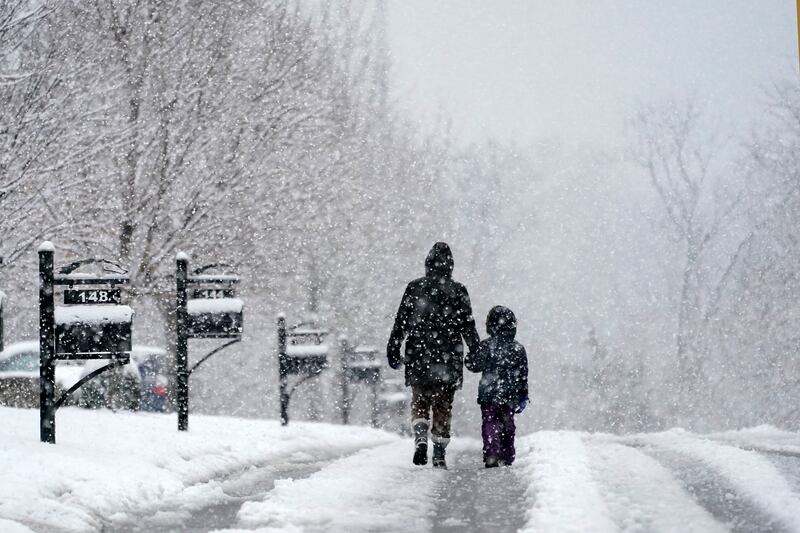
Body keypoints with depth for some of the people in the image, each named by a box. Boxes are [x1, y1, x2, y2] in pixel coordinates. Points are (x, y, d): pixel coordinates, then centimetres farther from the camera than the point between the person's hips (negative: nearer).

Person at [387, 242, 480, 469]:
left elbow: (401, 322, 1)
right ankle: (439, 454, 5)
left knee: (419, 401, 13)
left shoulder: (414, 288, 1)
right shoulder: (458, 290, -1)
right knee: (443, 406, 7)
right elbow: (468, 325, 2)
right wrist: (477, 352, 10)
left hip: (418, 358, 0)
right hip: (448, 358, 0)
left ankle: (420, 437, -12)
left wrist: (393, 349, 6)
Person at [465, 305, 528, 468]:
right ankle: (507, 459, 18)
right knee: (508, 427, 14)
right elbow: (523, 376, 5)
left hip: (489, 395, -3)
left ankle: (491, 457, -9)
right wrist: (523, 397, 13)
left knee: (490, 425, 2)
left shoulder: (485, 346, -9)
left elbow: (471, 364, -4)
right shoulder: (518, 349, 0)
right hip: (510, 398, 3)